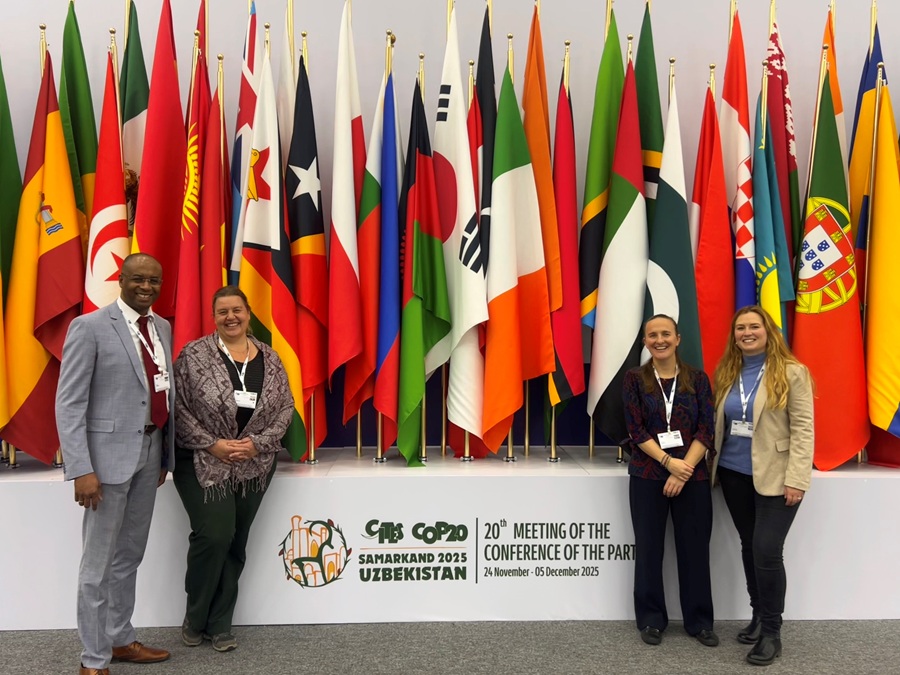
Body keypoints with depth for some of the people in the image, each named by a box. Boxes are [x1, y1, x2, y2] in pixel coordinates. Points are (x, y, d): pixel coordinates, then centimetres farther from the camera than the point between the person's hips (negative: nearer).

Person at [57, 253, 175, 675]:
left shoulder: (162, 328, 10)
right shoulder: (89, 327, -10)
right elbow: (69, 404, -13)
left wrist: (165, 454, 12)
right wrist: (82, 469, -19)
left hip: (150, 451, 6)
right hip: (110, 452, -6)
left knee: (129, 555, 18)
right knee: (99, 562, 5)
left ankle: (120, 640, 34)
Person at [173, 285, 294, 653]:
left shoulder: (269, 357, 4)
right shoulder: (194, 354, -6)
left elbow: (285, 407, 3)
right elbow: (177, 407, -8)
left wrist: (258, 443, -10)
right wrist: (212, 444, -15)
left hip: (254, 466, 4)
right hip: (202, 463, -3)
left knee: (236, 544, 8)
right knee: (214, 536, -12)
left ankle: (220, 623, 23)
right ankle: (195, 618, 13)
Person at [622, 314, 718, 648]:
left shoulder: (697, 378, 4)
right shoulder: (635, 378, 1)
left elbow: (706, 431, -2)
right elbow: (636, 430, -5)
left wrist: (684, 469, -13)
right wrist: (668, 462, -15)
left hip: (693, 476, 1)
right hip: (647, 476, 0)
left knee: (694, 548, 6)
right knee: (649, 548, 6)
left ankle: (699, 621, 22)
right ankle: (651, 620, 21)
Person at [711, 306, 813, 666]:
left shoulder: (791, 372, -7)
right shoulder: (726, 373, 9)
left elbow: (803, 429, -10)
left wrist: (796, 480, -16)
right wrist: (714, 465, 6)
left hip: (774, 478, -5)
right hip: (734, 475, 5)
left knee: (766, 550, -8)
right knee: (750, 548, 14)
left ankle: (771, 632, 8)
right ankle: (759, 616, 30)